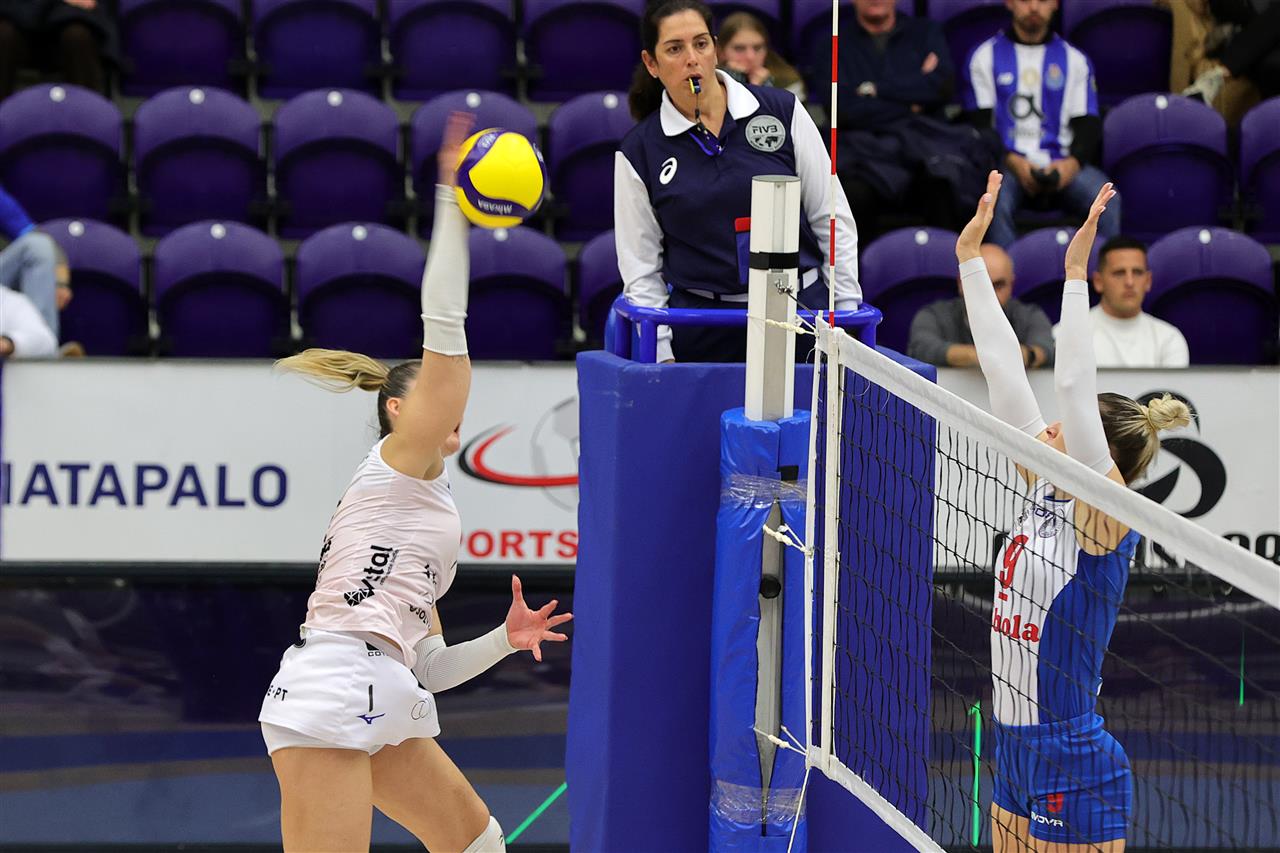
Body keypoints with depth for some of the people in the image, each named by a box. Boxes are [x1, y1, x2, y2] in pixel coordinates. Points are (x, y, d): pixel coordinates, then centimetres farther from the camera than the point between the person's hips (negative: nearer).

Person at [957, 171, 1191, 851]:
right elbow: (1004, 371, 7)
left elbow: (1074, 387, -25)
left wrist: (1075, 275, -26)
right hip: (1018, 749, 9)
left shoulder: (1104, 520, -13)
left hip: (1074, 766, -9)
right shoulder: (1045, 492, 6)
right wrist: (970, 258, 8)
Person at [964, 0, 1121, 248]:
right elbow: (980, 123, 5)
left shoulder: (1074, 59, 18)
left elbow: (1088, 124, 11)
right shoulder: (986, 56, 13)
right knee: (996, 204, -36)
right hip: (1006, 163, -1)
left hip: (1062, 165, 1)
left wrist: (1072, 163, -11)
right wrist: (1012, 162, -13)